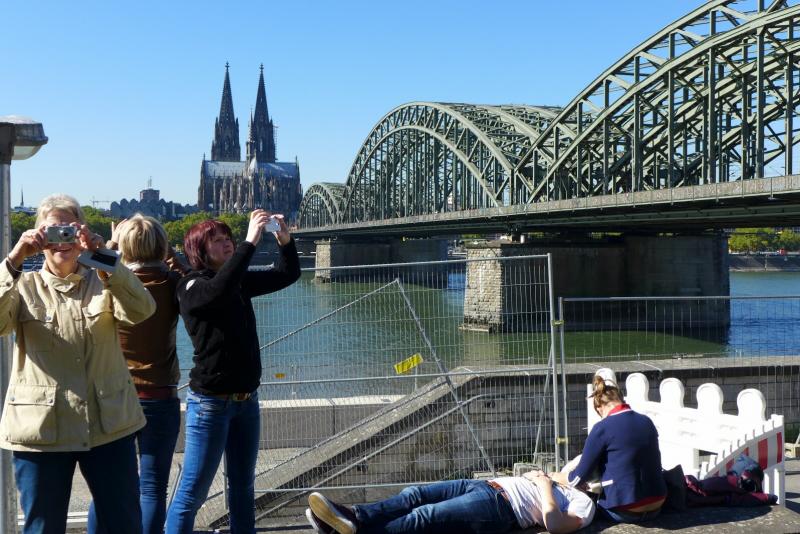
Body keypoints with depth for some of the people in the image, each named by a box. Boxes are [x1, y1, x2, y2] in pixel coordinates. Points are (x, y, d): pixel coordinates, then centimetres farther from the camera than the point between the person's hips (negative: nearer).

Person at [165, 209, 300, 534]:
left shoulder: (240, 281, 7)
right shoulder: (191, 287, -12)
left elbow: (288, 275, 12)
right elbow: (220, 290, -34)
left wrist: (285, 240, -6)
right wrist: (250, 241, -34)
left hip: (246, 400, 7)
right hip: (210, 402, -7)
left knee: (243, 486, 17)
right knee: (193, 491, -2)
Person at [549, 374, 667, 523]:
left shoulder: (602, 428, -13)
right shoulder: (647, 421, 5)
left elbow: (579, 477, -8)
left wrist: (555, 477, 12)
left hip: (624, 512, -6)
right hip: (656, 507, 6)